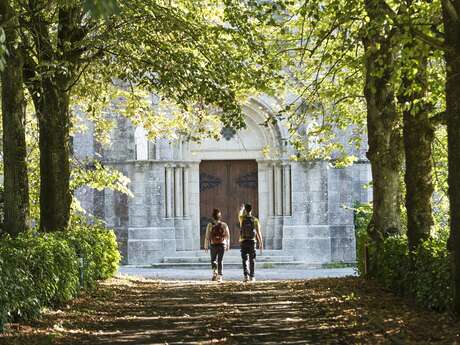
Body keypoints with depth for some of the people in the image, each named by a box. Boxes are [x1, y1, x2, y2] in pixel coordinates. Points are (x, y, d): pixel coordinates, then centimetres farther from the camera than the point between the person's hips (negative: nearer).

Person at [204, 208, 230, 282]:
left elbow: (207, 236, -6)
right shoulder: (224, 225, 2)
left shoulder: (210, 225, -4)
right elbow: (228, 236, 8)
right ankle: (219, 276, 2)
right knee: (220, 261, 6)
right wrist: (227, 245, 19)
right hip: (222, 245, 1)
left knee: (213, 260, 14)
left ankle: (215, 272, -9)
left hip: (213, 245, -1)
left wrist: (206, 247, -2)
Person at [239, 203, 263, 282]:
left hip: (243, 241, 0)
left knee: (245, 260, 0)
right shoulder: (255, 220, -3)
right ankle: (252, 277, 11)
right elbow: (258, 232, -6)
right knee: (252, 260, 9)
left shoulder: (242, 218, -1)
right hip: (252, 241, 0)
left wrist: (242, 207, 48)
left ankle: (246, 276, -16)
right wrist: (261, 243, -1)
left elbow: (240, 214, 26)